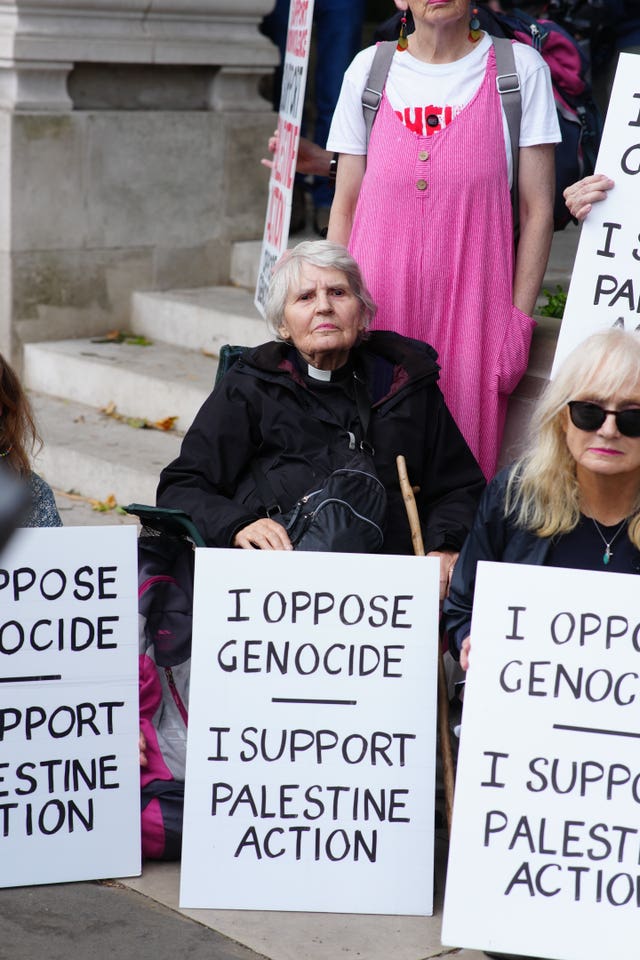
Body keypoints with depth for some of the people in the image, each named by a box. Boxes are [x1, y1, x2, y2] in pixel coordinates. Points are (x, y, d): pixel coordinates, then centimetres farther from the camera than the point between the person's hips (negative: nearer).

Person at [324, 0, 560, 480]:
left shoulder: (521, 68, 1)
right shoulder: (369, 69, 8)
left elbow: (538, 208, 0)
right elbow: (345, 206, 11)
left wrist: (519, 318, -5)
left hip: (468, 302, -2)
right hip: (378, 301, 2)